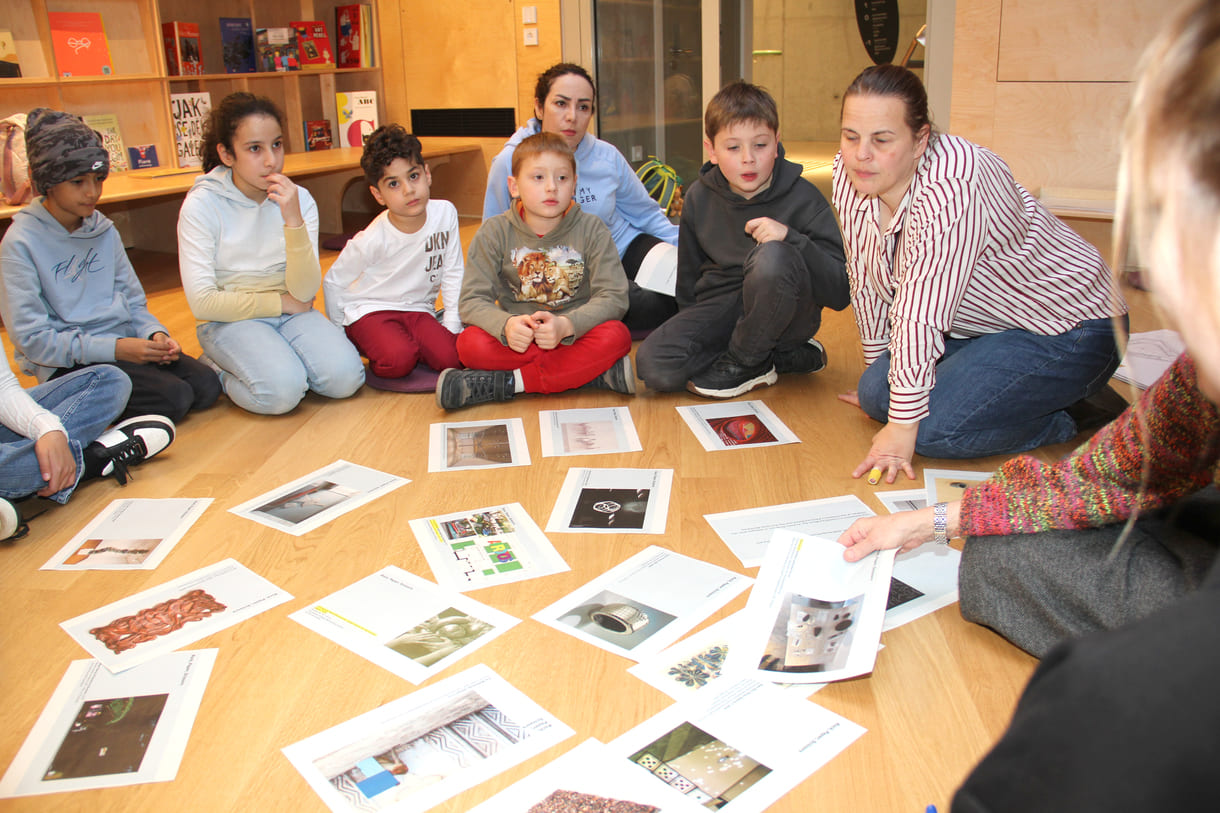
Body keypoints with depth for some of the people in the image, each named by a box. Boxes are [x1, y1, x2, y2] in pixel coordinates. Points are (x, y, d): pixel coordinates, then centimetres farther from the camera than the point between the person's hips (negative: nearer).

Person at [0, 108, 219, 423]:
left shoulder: (103, 229, 9)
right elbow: (32, 338, -13)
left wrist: (154, 333, -7)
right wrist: (114, 348, -22)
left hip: (123, 343, 6)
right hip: (68, 362, -6)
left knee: (206, 386, -14)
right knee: (173, 397, -24)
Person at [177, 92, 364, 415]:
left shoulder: (298, 199, -3)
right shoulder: (202, 205, -12)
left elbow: (304, 292, -12)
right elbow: (203, 302, -15)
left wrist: (294, 221, -25)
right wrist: (282, 302, -10)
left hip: (290, 314, 3)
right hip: (229, 320, -3)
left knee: (345, 377, -23)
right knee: (280, 390, -29)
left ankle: (282, 361, 5)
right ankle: (220, 373, 2)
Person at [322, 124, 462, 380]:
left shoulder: (445, 213, -13)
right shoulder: (372, 240, -19)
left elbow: (452, 274, -2)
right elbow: (333, 282, -4)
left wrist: (452, 325, -5)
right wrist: (339, 332, 0)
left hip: (418, 310, 3)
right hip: (370, 310, -3)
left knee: (449, 356, -22)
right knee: (398, 360, -29)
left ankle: (405, 342, 5)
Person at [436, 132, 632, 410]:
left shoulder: (592, 230, -3)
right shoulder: (495, 233, -2)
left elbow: (613, 296, -11)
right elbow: (472, 300, -8)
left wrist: (566, 325, -30)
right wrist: (506, 325, -32)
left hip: (575, 335, 0)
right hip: (518, 339, 0)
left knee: (617, 336, -31)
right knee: (470, 343, -28)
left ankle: (505, 382, -25)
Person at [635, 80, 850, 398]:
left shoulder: (802, 198, -11)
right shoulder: (699, 197, 1)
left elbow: (840, 292, -17)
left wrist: (790, 238, -29)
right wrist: (689, 329, 14)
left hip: (782, 313, -4)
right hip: (721, 308, 5)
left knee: (772, 256, -37)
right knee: (653, 363, -22)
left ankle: (745, 362, -12)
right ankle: (782, 357, -8)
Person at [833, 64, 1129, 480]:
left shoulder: (952, 185, -32)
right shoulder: (849, 174, -9)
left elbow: (922, 313, -34)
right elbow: (868, 283, 0)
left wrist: (901, 428, -31)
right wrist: (877, 376, 8)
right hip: (977, 324, 9)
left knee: (929, 428, -23)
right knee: (876, 394, -4)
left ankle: (1081, 412, -2)